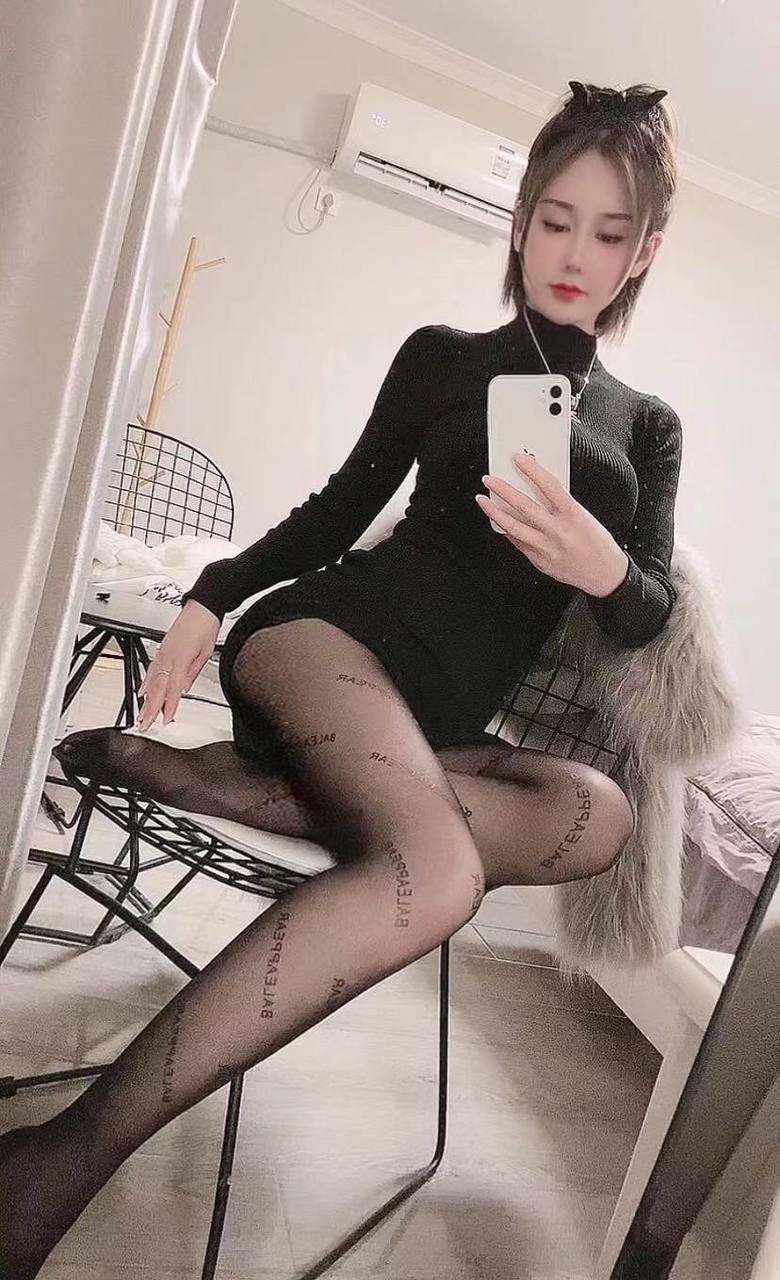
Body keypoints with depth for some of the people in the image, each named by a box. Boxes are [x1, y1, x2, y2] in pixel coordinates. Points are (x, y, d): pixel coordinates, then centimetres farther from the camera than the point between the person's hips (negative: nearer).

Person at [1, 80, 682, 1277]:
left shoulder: (648, 425, 17)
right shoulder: (440, 355, 11)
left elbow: (650, 616, 8)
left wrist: (601, 569, -16)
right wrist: (213, 595, 3)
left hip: (446, 715, 4)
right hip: (336, 626, -3)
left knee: (599, 813, -31)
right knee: (436, 874, -35)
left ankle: (185, 773, -27)